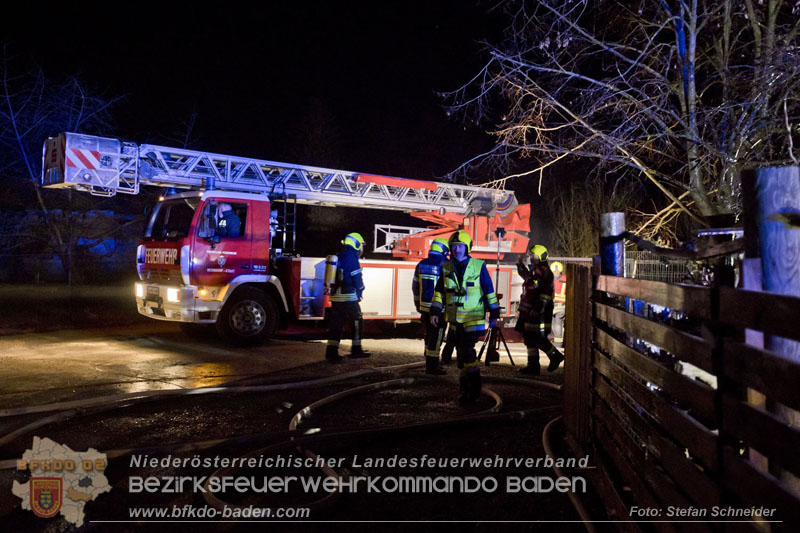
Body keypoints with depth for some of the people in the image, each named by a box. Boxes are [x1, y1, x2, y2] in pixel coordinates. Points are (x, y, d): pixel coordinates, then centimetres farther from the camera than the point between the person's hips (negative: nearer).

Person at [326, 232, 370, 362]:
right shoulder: (351, 258, -12)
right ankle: (356, 350, 13)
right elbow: (357, 279, -11)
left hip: (335, 297, 8)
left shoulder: (338, 257, 15)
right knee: (357, 322, 6)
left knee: (336, 324, 7)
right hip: (349, 298, -8)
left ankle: (331, 352, 3)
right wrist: (359, 293, 5)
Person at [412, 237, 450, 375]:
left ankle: (429, 363, 27)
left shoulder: (421, 265, 7)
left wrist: (418, 304, 23)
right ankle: (432, 366, 3)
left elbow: (415, 287, 14)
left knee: (429, 335, 18)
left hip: (424, 306, 7)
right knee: (436, 337, 0)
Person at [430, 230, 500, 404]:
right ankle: (466, 389, 20)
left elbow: (490, 291, 1)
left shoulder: (479, 266, -4)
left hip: (473, 318, -4)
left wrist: (494, 313, 2)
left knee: (467, 352, -13)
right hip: (455, 319, 4)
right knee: (461, 353, 10)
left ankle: (473, 391, -4)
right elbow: (439, 291, 13)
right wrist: (435, 311, 7)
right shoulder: (446, 268, 6)